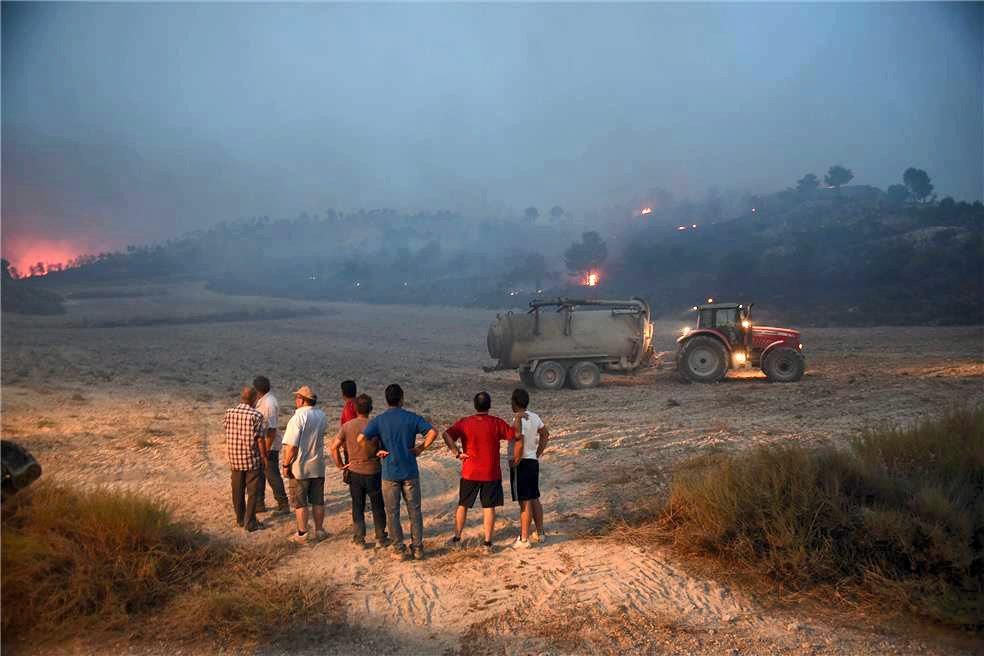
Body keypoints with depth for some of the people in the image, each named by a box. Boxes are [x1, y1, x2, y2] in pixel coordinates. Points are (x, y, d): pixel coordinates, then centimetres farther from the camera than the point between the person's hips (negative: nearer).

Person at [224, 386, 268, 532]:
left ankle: (240, 520, 27)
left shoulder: (229, 413, -3)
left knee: (238, 491, 16)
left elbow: (225, 431, 7)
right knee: (252, 492, 6)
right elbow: (260, 440, -13)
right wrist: (264, 457, -3)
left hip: (234, 458, 5)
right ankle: (250, 523, 9)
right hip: (253, 460, -4)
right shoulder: (256, 416, -16)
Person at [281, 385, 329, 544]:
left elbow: (291, 446, -22)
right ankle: (319, 531, 23)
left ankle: (302, 534, 14)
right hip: (318, 467, 5)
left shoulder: (298, 418, -19)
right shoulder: (322, 417, 1)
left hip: (300, 467, -5)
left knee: (300, 503, 8)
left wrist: (285, 465, -11)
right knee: (318, 501, 15)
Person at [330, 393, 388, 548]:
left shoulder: (347, 426, -6)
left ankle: (359, 538, 19)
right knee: (378, 507, 13)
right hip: (373, 471, -2)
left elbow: (333, 448, -6)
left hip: (354, 472, 2)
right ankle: (381, 538, 19)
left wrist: (340, 465, 2)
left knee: (357, 507, 15)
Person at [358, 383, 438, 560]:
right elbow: (433, 432, -13)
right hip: (410, 472, 1)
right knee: (414, 511, 12)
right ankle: (418, 548, 17)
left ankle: (399, 550, 15)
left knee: (392, 513, 10)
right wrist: (420, 448, -3)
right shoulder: (412, 417, -4)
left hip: (389, 473, -1)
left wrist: (377, 450, -2)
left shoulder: (378, 420, -5)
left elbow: (361, 438, -15)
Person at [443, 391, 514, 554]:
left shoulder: (464, 422, -4)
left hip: (470, 473, 1)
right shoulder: (496, 423, -8)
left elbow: (447, 435, -16)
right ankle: (488, 543, 7)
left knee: (463, 505, 15)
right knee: (489, 507, 6)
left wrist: (457, 453, -11)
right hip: (491, 473, -1)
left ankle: (457, 538, 22)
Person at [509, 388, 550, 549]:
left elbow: (519, 444, -27)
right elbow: (545, 434, 18)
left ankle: (524, 540, 3)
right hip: (534, 462, 8)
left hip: (522, 463, -8)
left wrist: (515, 462, -15)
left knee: (525, 503, -4)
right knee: (534, 499, 17)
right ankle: (540, 533, 27)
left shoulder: (518, 420, -20)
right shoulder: (534, 417, 6)